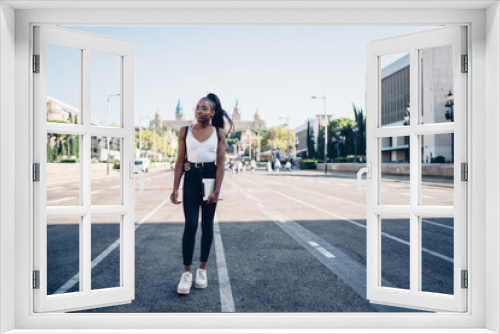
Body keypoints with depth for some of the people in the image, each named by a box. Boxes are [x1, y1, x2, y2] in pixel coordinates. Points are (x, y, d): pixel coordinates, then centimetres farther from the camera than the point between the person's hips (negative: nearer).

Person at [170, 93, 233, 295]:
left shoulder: (219, 132, 2)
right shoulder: (185, 131, 4)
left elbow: (221, 163, -3)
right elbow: (180, 161, 4)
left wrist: (217, 190, -11)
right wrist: (175, 188, -2)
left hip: (210, 178, 0)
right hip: (191, 179, 0)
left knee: (207, 225, 8)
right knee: (190, 225, -6)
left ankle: (202, 269, 22)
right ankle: (186, 273, 5)